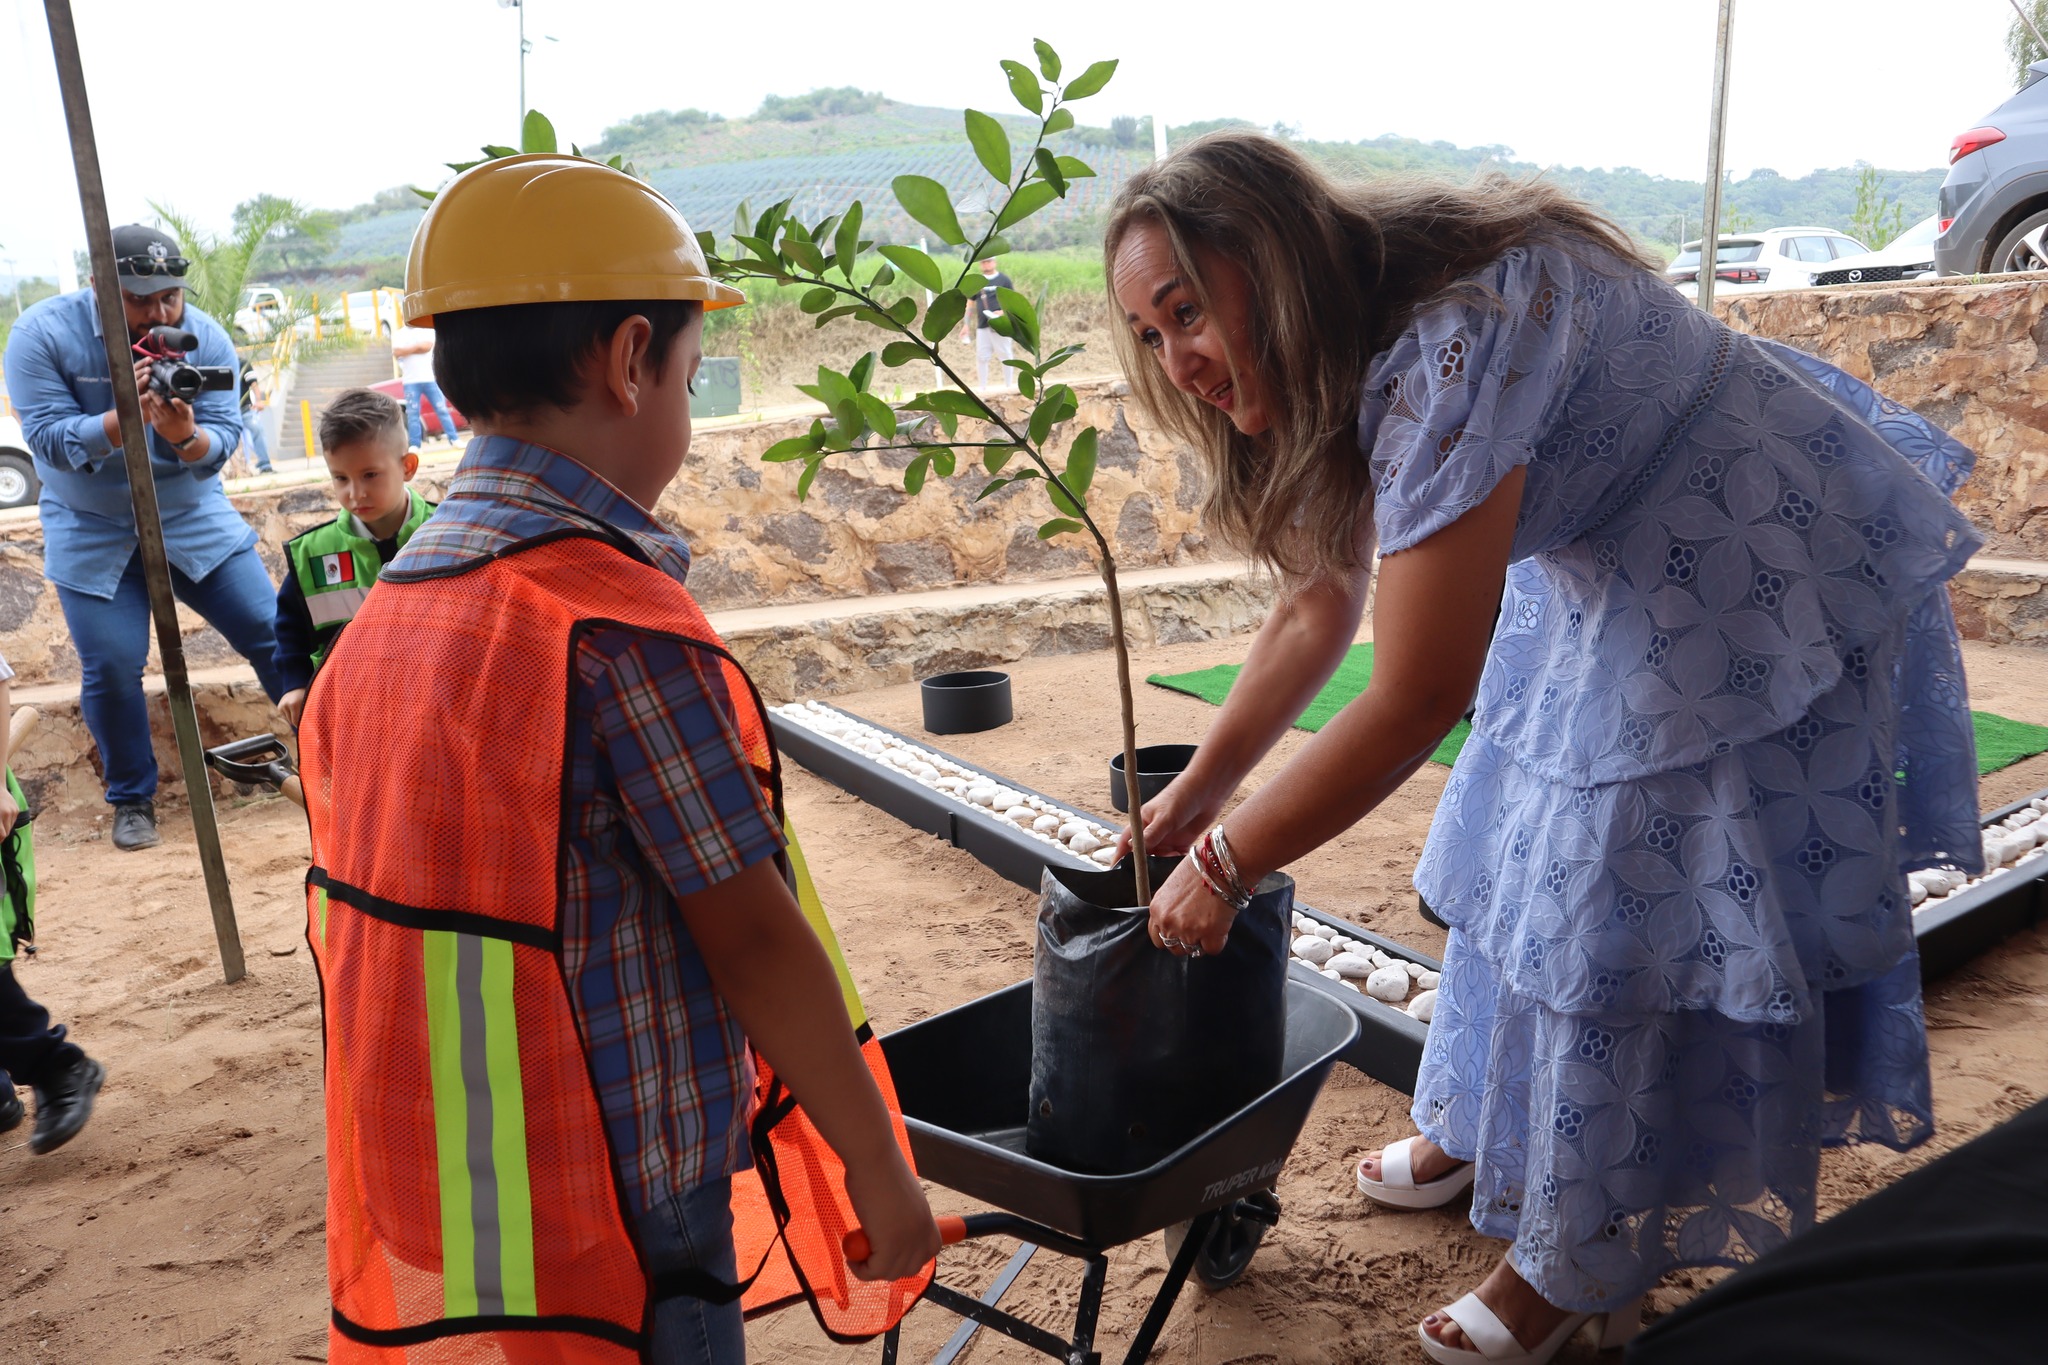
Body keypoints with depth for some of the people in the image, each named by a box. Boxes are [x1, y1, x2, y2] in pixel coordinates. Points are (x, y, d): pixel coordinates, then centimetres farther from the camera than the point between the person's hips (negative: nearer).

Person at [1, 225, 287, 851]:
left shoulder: (205, 338, -11)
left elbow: (223, 441, -15)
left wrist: (185, 435, -38)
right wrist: (124, 416, -37)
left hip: (193, 516, 2)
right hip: (92, 533, -1)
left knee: (274, 635, -4)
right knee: (111, 669, -8)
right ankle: (132, 799, 14)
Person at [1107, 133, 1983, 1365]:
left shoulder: (1452, 349, -35)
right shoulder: (1335, 357, -6)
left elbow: (1418, 698, -33)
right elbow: (1324, 595, 3)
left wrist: (1226, 865, -23)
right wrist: (1198, 789, 4)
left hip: (1760, 583, -9)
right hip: (1612, 570, 9)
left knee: (1643, 904, -4)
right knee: (1532, 838, 15)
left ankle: (1582, 1265, 15)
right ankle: (1484, 1125, 36)